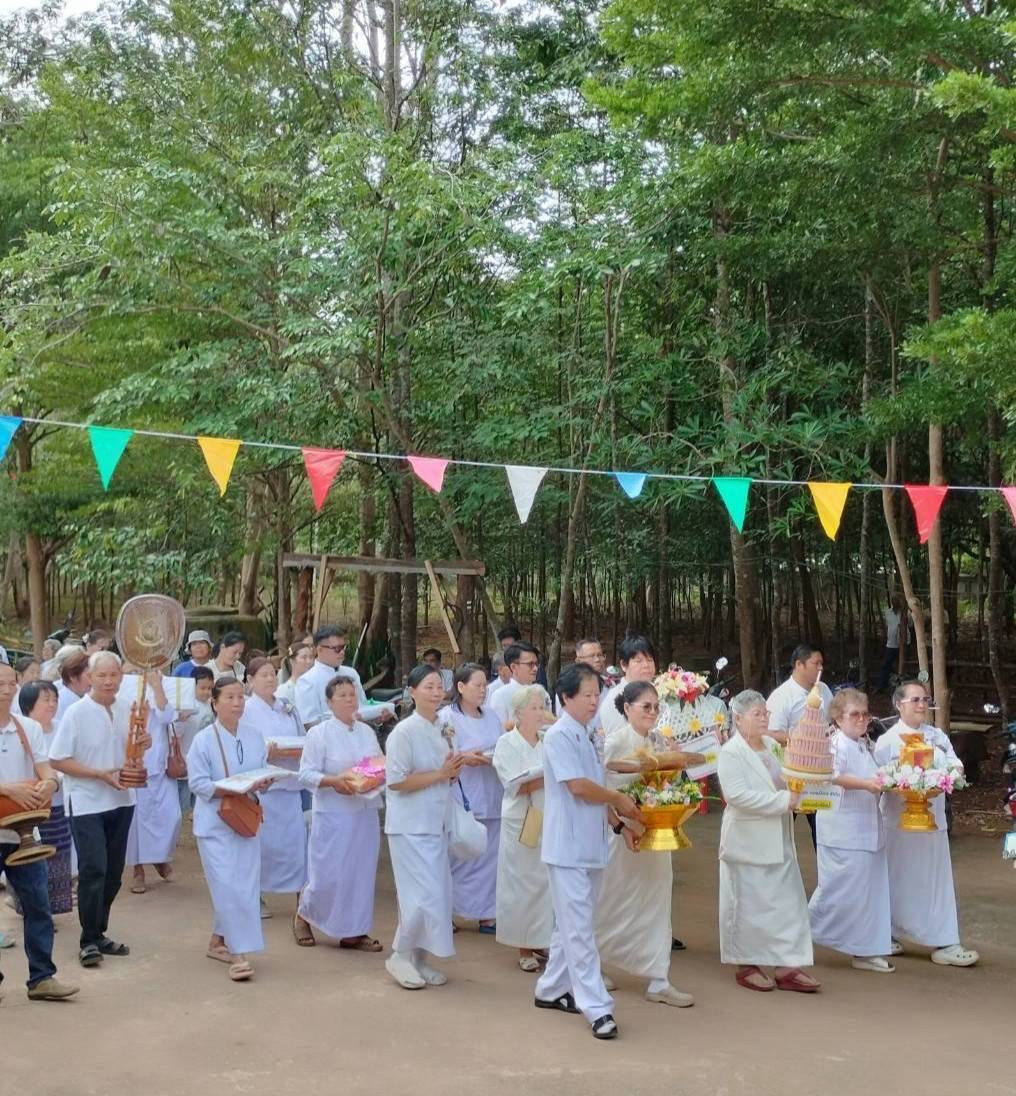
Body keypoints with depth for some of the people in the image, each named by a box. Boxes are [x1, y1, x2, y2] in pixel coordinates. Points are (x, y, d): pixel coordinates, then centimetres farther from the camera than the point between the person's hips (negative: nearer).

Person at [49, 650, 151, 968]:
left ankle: (99, 934, 26)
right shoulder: (76, 713, -13)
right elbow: (57, 761, -12)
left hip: (121, 801, 5)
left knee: (113, 872, 12)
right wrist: (102, 774, -19)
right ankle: (89, 941, 3)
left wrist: (144, 743, -6)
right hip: (87, 803, -5)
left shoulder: (127, 709, 1)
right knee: (93, 870, -9)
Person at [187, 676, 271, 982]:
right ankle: (238, 954, -8)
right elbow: (198, 783, -12)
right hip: (215, 823, -5)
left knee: (244, 885, 9)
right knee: (228, 887, -10)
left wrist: (262, 784, -11)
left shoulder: (254, 737, 4)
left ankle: (218, 942, 27)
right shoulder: (204, 740, -9)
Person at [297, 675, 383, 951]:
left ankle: (353, 932, 18)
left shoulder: (367, 732, 11)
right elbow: (306, 774, -10)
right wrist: (334, 781, -24)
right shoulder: (319, 733, -6)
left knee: (361, 873, 7)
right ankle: (303, 915, 24)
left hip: (365, 812, 6)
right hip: (333, 814, -5)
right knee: (328, 875, -4)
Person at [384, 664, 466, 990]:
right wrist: (440, 774, -18)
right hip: (411, 826, -8)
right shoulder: (404, 732, -14)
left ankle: (418, 959, 21)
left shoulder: (443, 730, 9)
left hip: (437, 824, 8)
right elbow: (396, 781, -18)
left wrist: (453, 770, -2)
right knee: (424, 895, -10)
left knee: (438, 896, 9)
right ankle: (400, 956, 8)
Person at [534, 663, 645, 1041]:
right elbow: (578, 786, -19)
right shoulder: (559, 736, -13)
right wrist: (620, 800, -6)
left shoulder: (586, 736, 12)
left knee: (571, 924, 16)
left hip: (591, 846, 9)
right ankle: (596, 1008, -4)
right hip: (568, 847, -9)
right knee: (579, 928, -5)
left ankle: (551, 989, 28)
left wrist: (619, 824, 10)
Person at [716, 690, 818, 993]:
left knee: (789, 901, 5)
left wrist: (797, 792, 2)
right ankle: (747, 966, 16)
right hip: (747, 841, -7)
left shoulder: (772, 746, 11)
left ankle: (787, 967, 10)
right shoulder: (730, 753, -12)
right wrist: (783, 800, -22)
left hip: (778, 840, 7)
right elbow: (737, 795, -23)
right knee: (748, 904, 3)